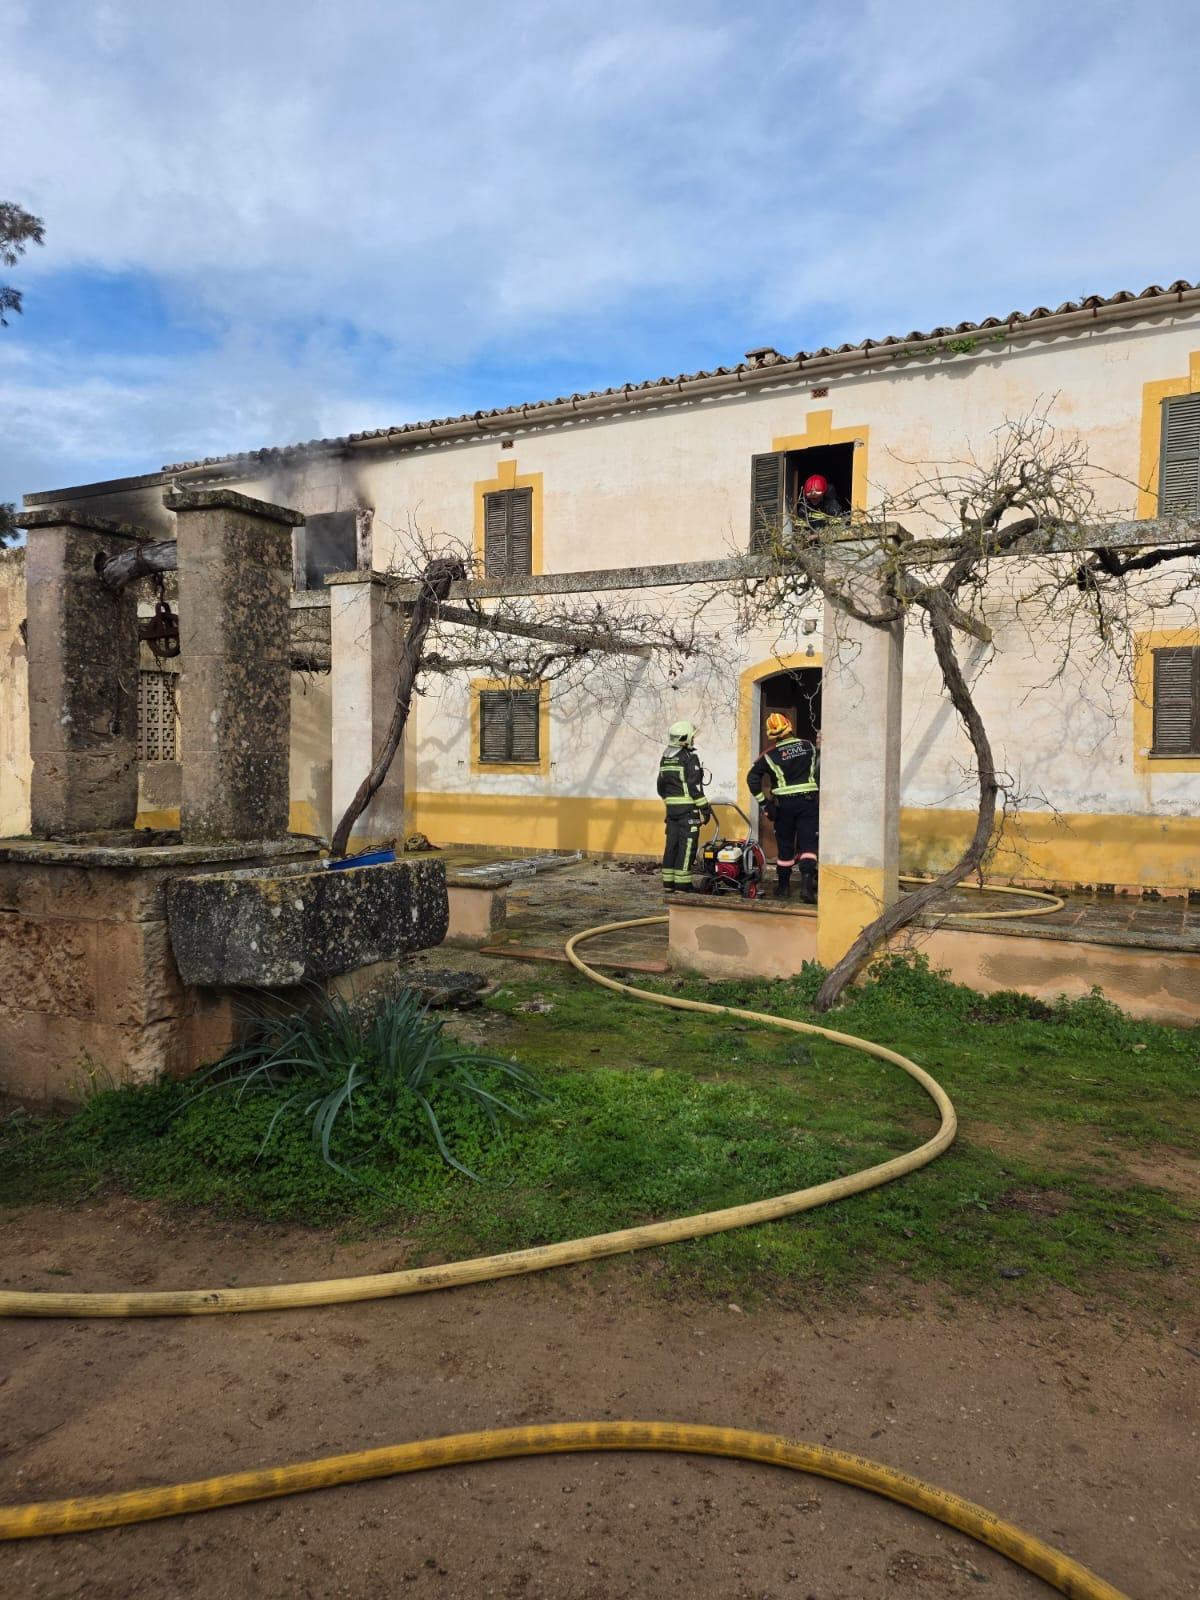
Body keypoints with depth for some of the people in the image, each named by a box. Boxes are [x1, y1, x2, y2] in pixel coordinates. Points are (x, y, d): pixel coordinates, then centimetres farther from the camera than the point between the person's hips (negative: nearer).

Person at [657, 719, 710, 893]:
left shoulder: (665, 758, 12)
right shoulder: (690, 758, -11)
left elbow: (661, 787, 16)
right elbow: (694, 786, -16)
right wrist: (705, 808, -11)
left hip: (671, 807, 7)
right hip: (688, 808, -7)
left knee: (671, 844, 10)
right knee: (687, 845, -4)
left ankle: (668, 883, 13)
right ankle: (682, 884, -5)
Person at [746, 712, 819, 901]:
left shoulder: (771, 755, -2)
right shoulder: (808, 746, 5)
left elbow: (752, 777, -6)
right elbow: (819, 767, 13)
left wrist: (763, 801, -2)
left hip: (784, 803, 0)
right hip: (808, 801, 0)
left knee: (785, 845, 12)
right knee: (808, 844, -1)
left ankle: (783, 886, 22)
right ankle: (807, 882, -20)